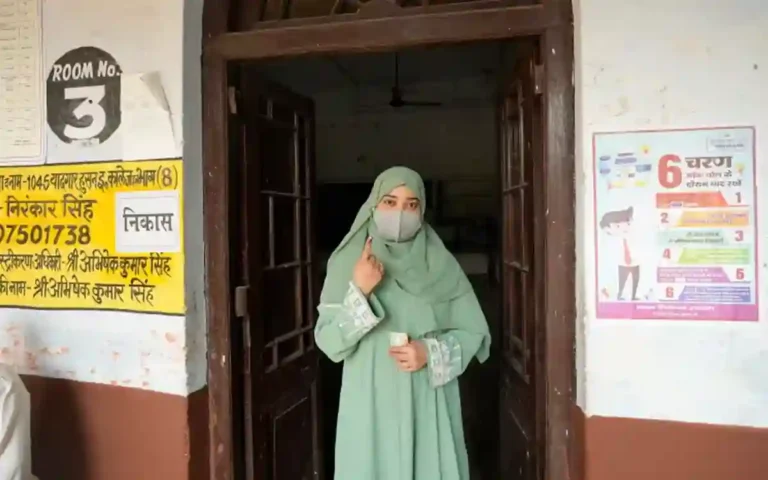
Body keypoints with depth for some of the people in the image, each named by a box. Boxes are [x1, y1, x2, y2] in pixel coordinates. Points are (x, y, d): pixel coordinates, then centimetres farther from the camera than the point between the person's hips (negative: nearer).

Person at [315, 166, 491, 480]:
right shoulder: (348, 262, -4)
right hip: (370, 407, -1)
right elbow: (329, 343, -8)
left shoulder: (441, 263, -1)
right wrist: (359, 292, -21)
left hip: (429, 406, 1)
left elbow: (474, 332, 3)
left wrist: (430, 352, -13)